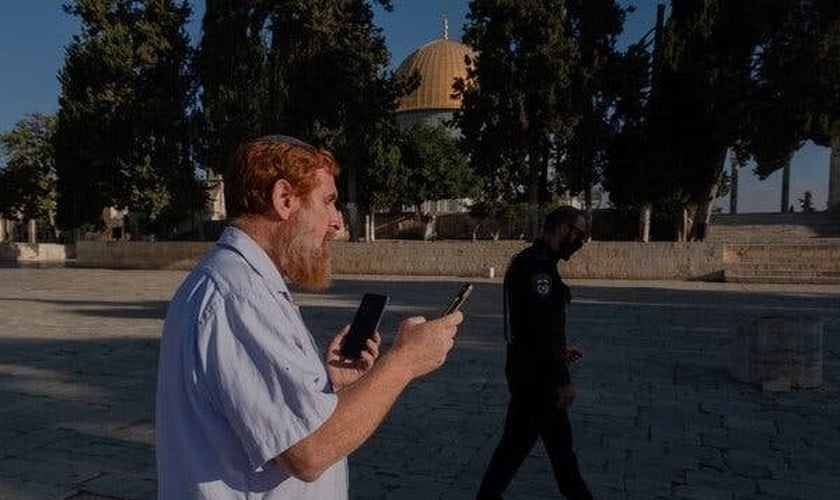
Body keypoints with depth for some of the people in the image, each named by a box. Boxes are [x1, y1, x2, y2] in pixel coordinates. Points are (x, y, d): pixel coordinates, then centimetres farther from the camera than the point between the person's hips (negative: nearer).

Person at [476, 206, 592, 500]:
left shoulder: (532, 260, 12)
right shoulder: (539, 265, -21)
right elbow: (542, 329, -25)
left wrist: (558, 352, 19)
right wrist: (563, 380, -20)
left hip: (536, 370, 10)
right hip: (535, 375, -10)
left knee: (560, 438, 21)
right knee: (517, 441, 5)